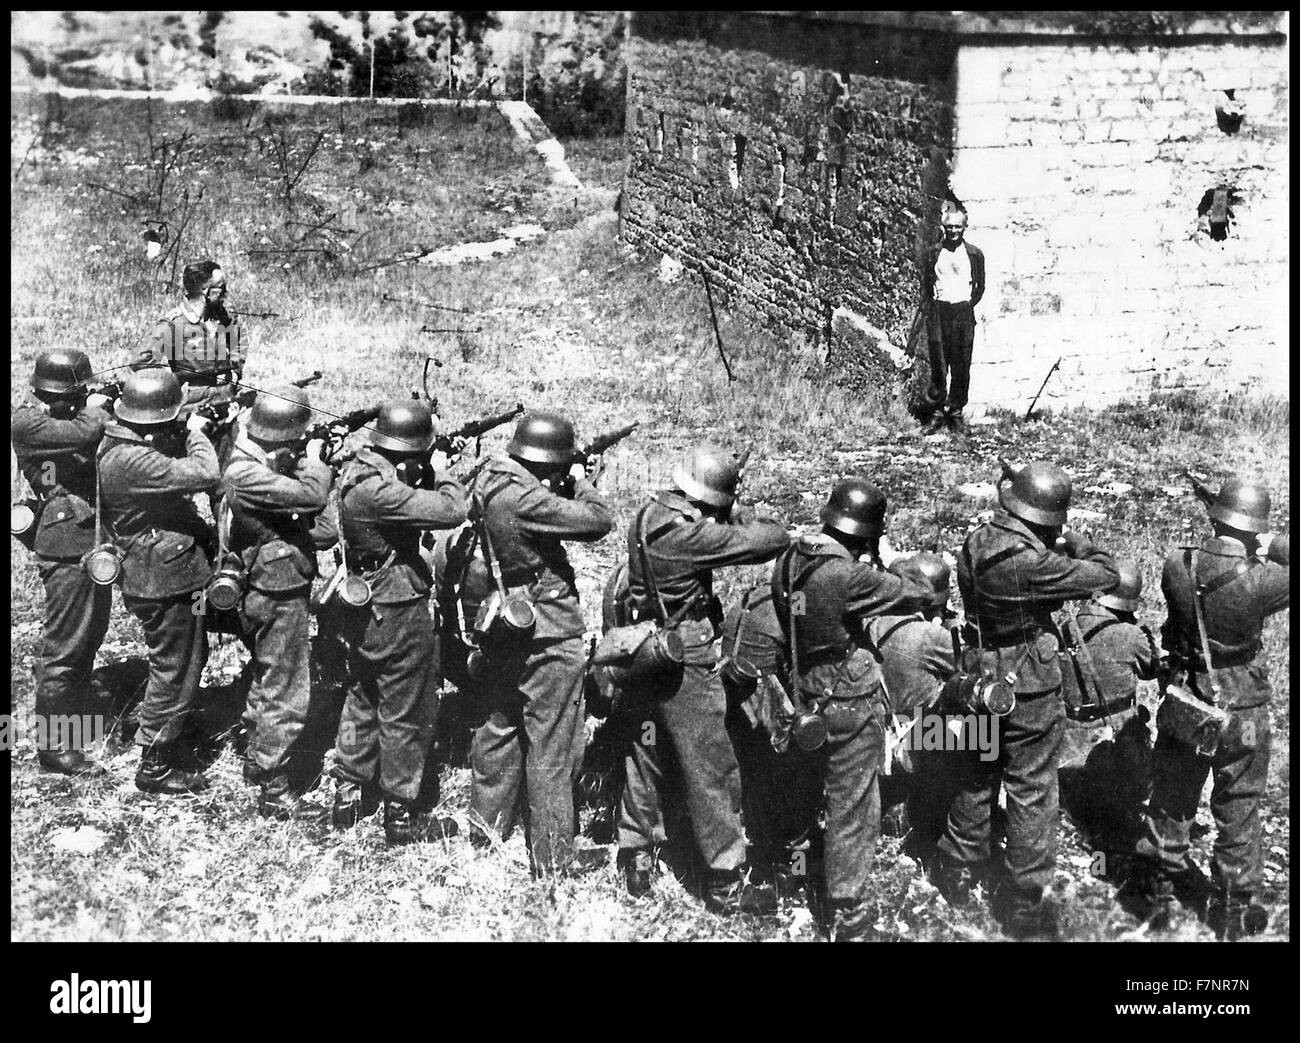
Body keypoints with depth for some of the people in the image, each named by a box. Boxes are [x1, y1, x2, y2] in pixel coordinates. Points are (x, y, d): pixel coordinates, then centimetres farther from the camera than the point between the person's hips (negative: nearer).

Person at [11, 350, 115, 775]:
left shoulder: (73, 418, 13)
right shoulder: (26, 422, -12)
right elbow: (85, 434, -26)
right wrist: (96, 408, -7)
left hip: (93, 542, 9)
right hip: (67, 547, -9)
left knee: (88, 640, 19)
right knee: (63, 647, -3)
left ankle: (70, 722, 33)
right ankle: (54, 746, 5)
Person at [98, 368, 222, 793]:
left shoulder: (121, 443, 4)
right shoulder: (130, 461, -29)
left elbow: (174, 469, 15)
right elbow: (205, 474, -31)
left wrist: (186, 435, -1)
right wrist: (196, 433, -14)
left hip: (165, 577, 11)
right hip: (165, 583, -11)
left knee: (189, 659, 25)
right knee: (174, 674, 3)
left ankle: (168, 744, 41)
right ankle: (155, 768, 18)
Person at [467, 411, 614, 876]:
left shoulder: (488, 480, 1)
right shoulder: (525, 499, -26)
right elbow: (598, 520, -22)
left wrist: (563, 489, 0)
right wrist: (581, 482, -5)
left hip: (504, 629, 9)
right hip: (548, 637, -9)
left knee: (499, 729, 22)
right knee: (551, 751, 1)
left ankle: (485, 831, 37)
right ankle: (551, 864, 10)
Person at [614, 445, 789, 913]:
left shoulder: (647, 515, 0)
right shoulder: (689, 533, -25)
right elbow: (775, 540, -22)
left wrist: (726, 521, -3)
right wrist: (738, 517, -4)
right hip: (683, 664, -8)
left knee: (643, 759, 19)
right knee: (711, 771, 3)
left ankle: (637, 861, 30)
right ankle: (725, 883, 11)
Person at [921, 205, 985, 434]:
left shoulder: (974, 254, 6)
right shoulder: (933, 253, 6)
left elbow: (980, 287, 13)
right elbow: (925, 285, 11)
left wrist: (968, 305, 5)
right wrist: (929, 309, 3)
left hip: (963, 313, 0)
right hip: (938, 312, 0)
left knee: (961, 368, 0)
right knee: (938, 366, -4)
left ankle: (956, 413, 7)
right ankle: (936, 413, 2)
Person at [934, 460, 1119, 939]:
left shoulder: (975, 543, -5)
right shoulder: (1031, 562, -27)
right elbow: (1105, 577, -18)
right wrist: (1081, 545, 0)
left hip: (979, 679, 6)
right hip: (1029, 688, -6)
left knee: (975, 783, 22)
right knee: (1031, 794, 7)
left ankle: (958, 875, 36)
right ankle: (1028, 904, 16)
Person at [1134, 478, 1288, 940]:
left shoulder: (1177, 566, -14)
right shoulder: (1257, 580, -25)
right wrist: (1275, 546, -1)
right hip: (1240, 712, -3)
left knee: (1171, 800, 20)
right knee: (1238, 811, 16)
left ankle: (1159, 894, 36)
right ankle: (1233, 910, 31)